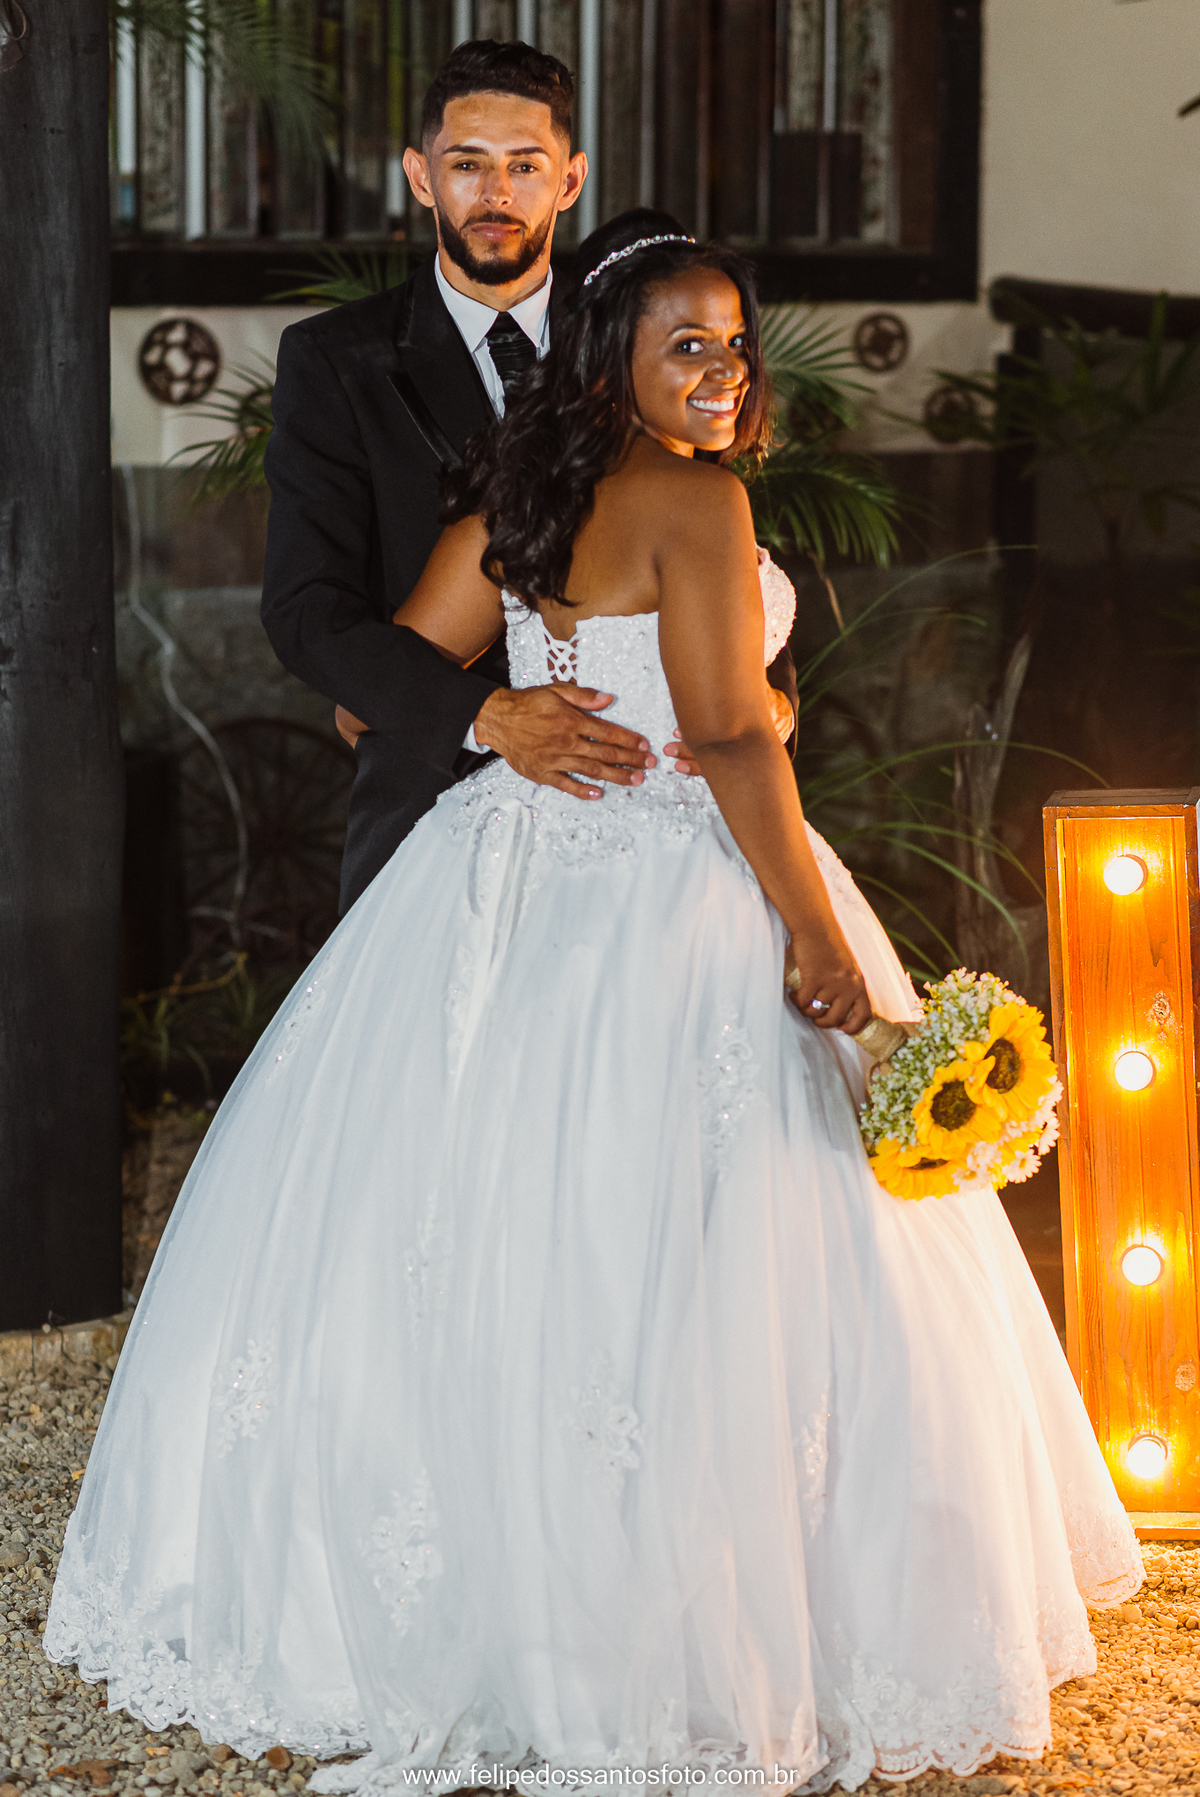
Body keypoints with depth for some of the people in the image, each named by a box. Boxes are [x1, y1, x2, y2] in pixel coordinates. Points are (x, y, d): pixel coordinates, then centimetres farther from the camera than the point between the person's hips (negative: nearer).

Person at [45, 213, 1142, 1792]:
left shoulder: (512, 496, 8)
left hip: (508, 875, 7)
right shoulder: (693, 502, -13)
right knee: (668, 1268, -2)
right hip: (670, 895, -7)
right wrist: (821, 936, -15)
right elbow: (731, 737, -18)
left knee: (473, 1253, 11)